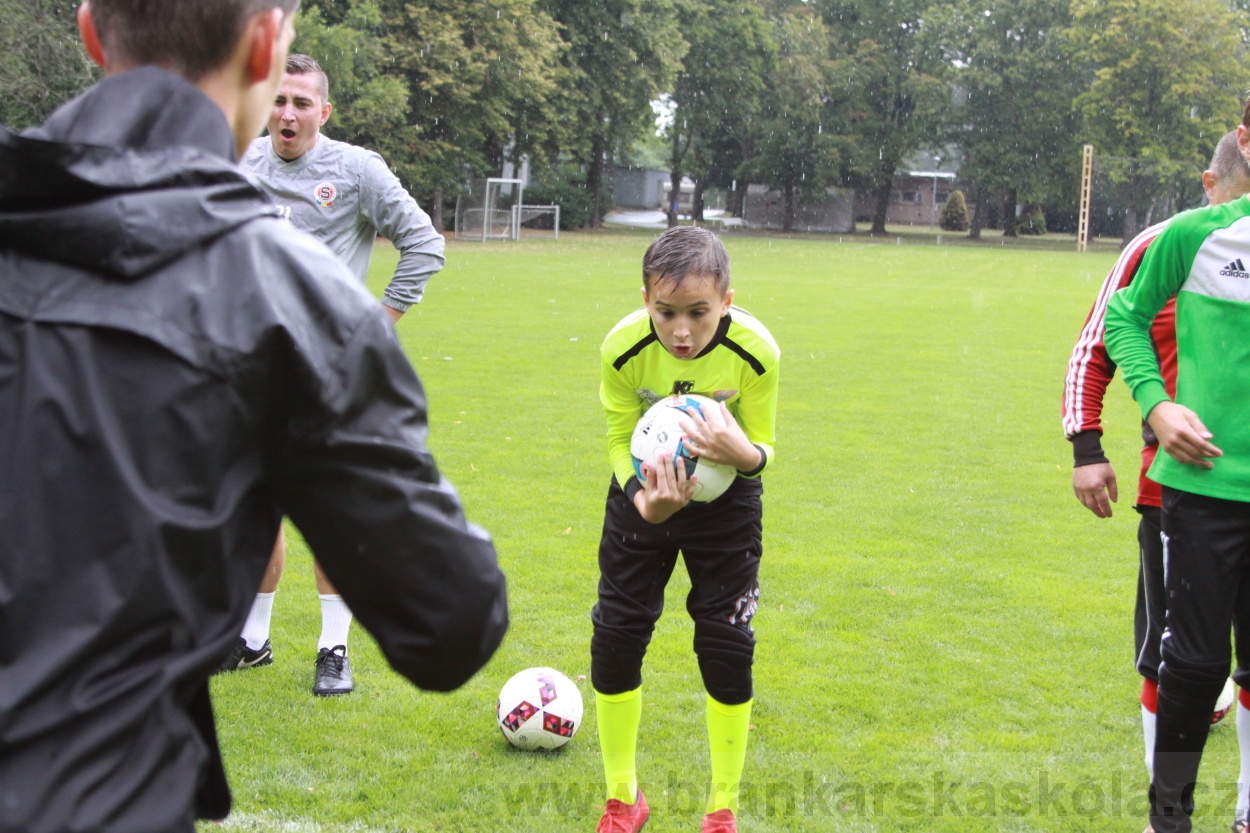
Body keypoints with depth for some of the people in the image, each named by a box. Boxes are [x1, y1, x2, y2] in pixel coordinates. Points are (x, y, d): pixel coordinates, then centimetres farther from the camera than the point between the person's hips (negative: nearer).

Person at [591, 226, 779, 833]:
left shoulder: (755, 352, -29)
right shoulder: (623, 348, -28)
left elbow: (761, 448, -20)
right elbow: (620, 440, -17)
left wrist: (743, 453, -44)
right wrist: (643, 499, -37)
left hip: (726, 499, -1)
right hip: (646, 494, 1)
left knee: (727, 647, -1)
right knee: (615, 639, 2)